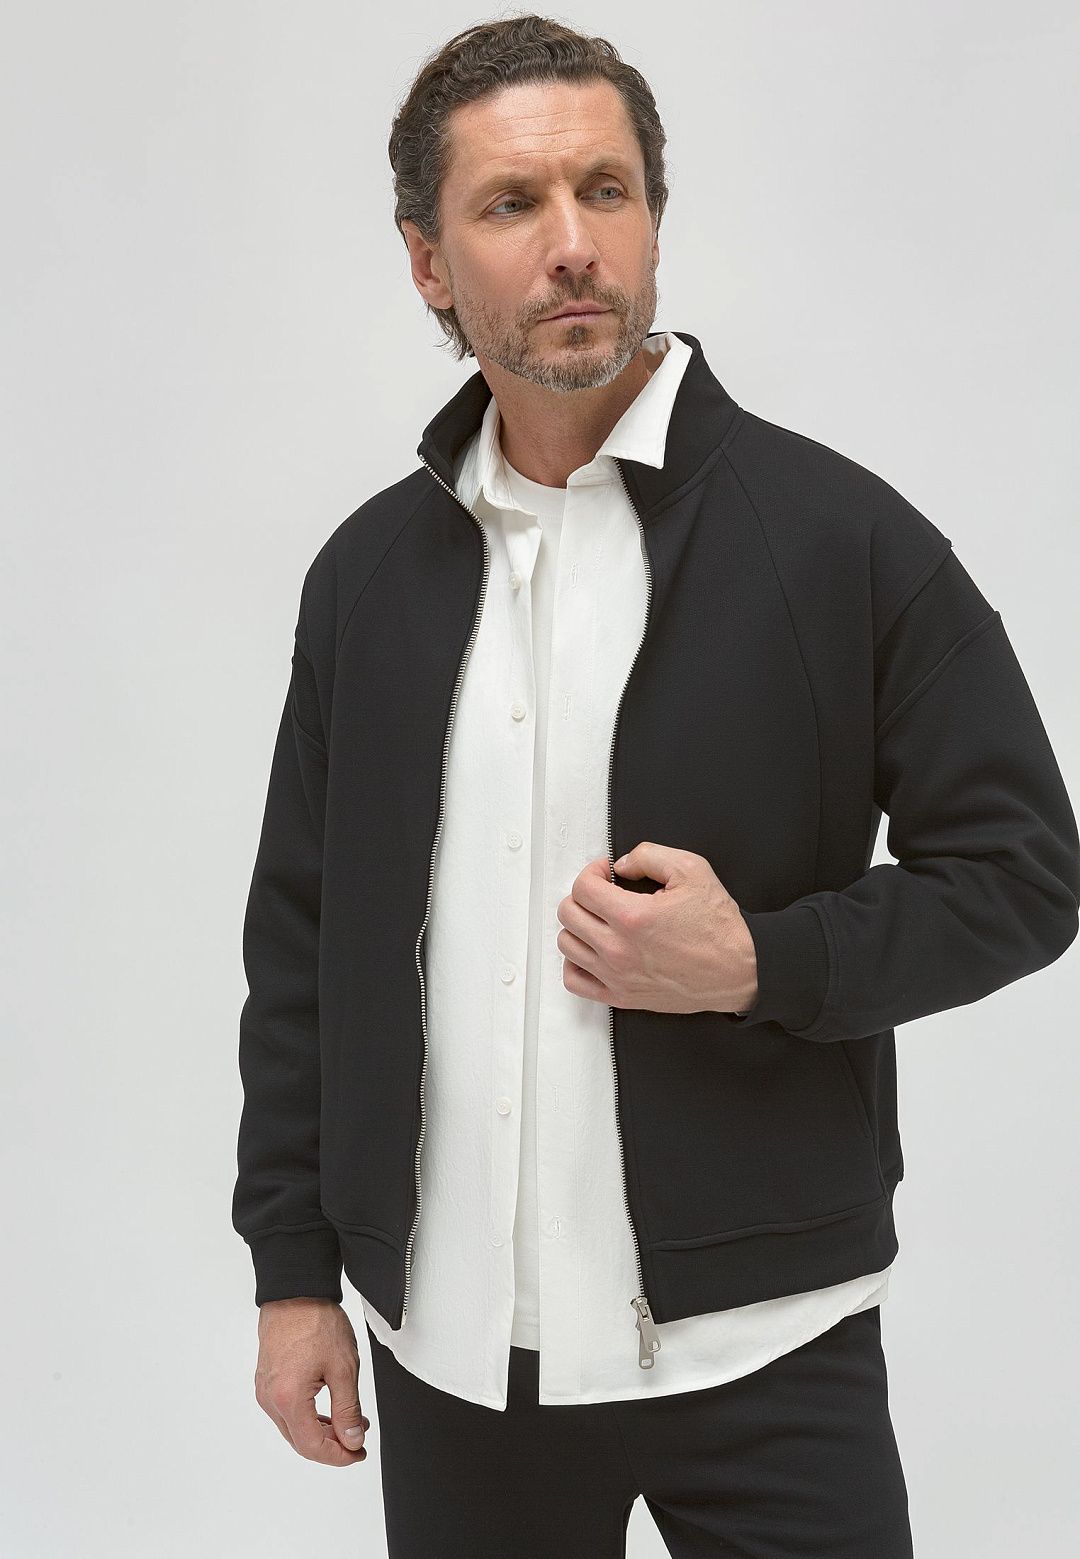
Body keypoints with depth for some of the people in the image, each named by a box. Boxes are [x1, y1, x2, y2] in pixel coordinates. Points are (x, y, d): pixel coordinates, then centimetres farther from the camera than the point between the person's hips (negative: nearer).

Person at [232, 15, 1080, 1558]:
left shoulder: (840, 536, -7)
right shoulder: (370, 572, 5)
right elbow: (302, 930, 9)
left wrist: (764, 964, -18)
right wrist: (293, 1269, 7)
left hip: (756, 1338, -3)